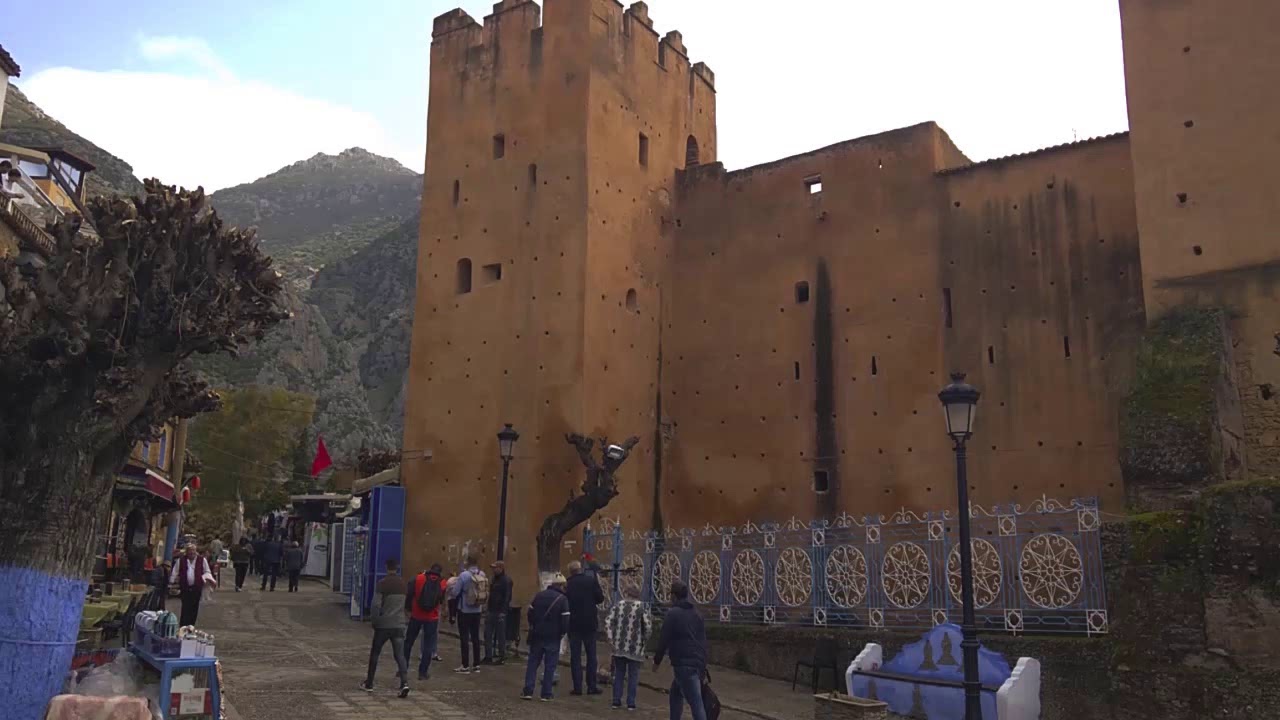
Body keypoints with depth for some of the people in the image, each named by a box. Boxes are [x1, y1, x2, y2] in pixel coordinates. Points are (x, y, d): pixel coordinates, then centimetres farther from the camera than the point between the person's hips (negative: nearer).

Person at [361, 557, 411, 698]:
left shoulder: (382, 584, -10)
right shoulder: (403, 584, 6)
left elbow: (376, 605, -14)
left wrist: (374, 620, -1)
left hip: (383, 624, -3)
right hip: (399, 624, 3)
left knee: (375, 653, 14)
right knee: (400, 654, -1)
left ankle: (369, 684, 23)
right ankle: (404, 682, -18)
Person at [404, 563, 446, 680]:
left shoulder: (418, 578, -4)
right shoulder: (442, 584, 0)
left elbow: (409, 595, -7)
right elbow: (442, 600, 9)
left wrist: (409, 609, 5)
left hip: (416, 616, 0)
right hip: (432, 618, 0)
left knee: (408, 642, 14)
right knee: (428, 645, 8)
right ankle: (423, 672, 8)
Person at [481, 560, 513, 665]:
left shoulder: (506, 580, -12)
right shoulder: (494, 579, 15)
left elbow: (507, 597, -17)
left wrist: (503, 611, -21)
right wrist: (488, 608, 15)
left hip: (500, 612, -8)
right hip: (491, 611, 8)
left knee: (500, 635, 0)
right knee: (488, 634, 7)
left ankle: (502, 657, 8)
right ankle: (488, 657, 14)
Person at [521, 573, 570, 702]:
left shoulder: (539, 596, 5)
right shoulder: (562, 599, -9)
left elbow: (530, 614, 8)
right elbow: (565, 620, -12)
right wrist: (562, 633, 2)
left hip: (537, 635, 4)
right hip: (553, 638, -4)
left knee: (532, 663, 10)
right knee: (550, 665, 4)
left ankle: (528, 691, 6)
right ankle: (546, 694, 4)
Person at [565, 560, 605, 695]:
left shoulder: (568, 584, -7)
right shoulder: (591, 580, -5)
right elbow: (600, 598, -3)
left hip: (573, 624, -1)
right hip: (590, 623, 1)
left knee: (575, 656, 6)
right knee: (591, 655, 10)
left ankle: (577, 687, 4)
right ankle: (592, 686, 8)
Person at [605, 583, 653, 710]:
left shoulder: (618, 606, 2)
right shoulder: (641, 608, -4)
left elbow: (608, 621, -4)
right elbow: (648, 625, -14)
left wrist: (611, 638, 0)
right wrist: (644, 639, -1)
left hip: (619, 646, 2)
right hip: (635, 648, -2)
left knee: (619, 674, 13)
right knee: (633, 675, 7)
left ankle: (616, 701, 16)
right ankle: (631, 703, 7)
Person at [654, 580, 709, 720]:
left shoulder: (672, 614, -7)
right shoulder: (696, 615, 15)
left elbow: (664, 640, -7)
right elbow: (703, 641, 15)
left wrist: (657, 660, 6)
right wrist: (703, 665, 19)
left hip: (684, 665, -8)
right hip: (698, 664, 8)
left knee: (696, 703, -12)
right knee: (675, 693, 25)